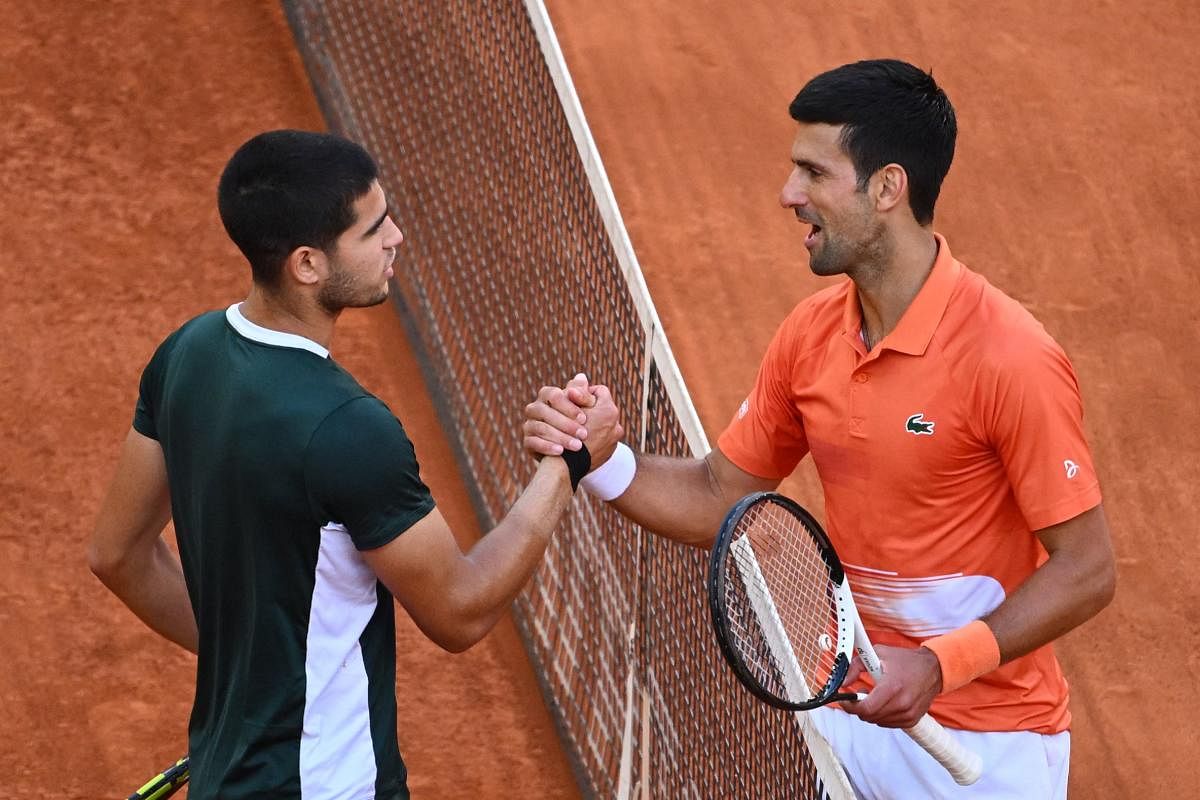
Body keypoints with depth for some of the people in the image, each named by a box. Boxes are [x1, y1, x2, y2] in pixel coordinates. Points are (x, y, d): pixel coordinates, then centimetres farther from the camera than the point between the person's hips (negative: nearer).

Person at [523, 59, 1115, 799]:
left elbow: (1086, 572, -17)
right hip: (852, 709, 6)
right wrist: (604, 462, -10)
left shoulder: (1011, 360, -21)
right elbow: (720, 501, 7)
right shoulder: (809, 335, 0)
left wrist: (941, 665, -26)